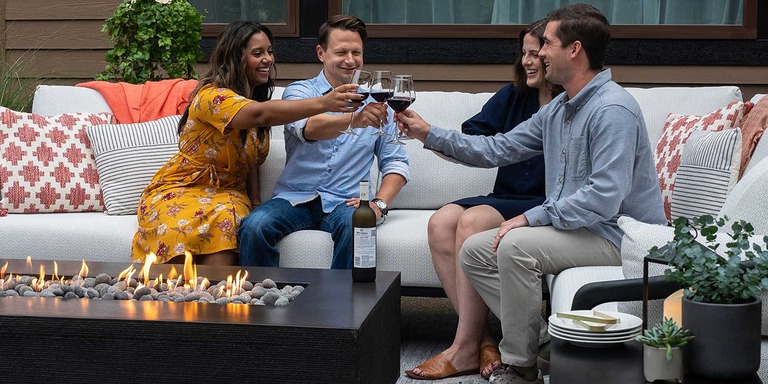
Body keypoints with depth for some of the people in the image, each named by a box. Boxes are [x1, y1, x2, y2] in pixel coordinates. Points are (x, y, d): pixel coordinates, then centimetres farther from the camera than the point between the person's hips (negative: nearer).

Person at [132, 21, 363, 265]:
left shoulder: (256, 97, 9)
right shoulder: (212, 96, -19)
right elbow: (260, 115, -38)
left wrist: (255, 203, -1)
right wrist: (323, 103, -48)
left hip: (227, 193, 6)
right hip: (180, 190, -6)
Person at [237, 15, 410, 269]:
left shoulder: (374, 103, 14)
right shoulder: (300, 92, 4)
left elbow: (396, 162, 14)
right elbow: (308, 128, -20)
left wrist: (379, 203, -6)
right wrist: (354, 120, -40)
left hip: (344, 201, 1)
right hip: (296, 198, -1)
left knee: (355, 226, -34)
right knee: (255, 226, -30)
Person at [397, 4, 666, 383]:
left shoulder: (613, 110, -20)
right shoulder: (558, 109, 12)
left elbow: (604, 198, -28)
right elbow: (499, 149, 18)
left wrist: (531, 217, -23)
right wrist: (430, 135, 14)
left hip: (616, 235, -10)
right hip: (576, 225, 10)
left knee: (516, 246, -30)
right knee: (474, 251, 2)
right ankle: (544, 344, -2)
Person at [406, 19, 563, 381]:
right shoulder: (513, 96, 12)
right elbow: (470, 139, 2)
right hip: (505, 200, 6)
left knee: (472, 221, -29)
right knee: (440, 223, -20)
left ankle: (465, 349, -23)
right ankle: (482, 339, -20)